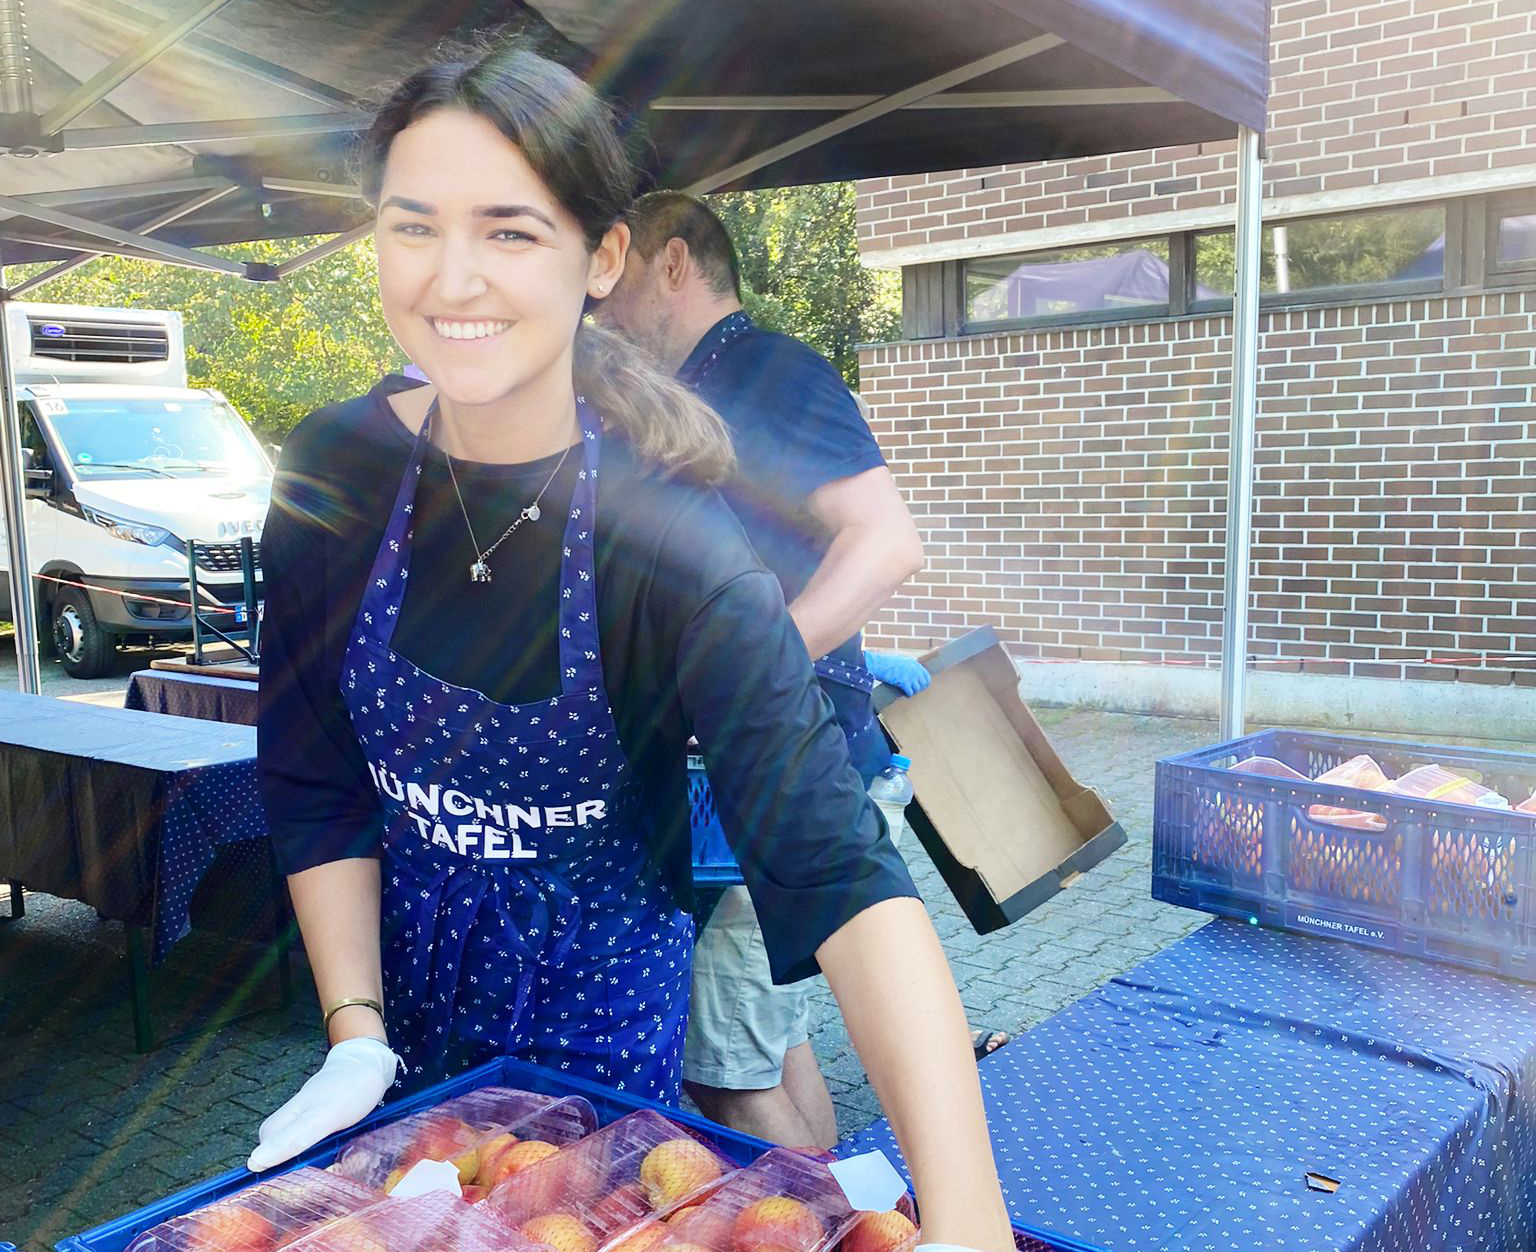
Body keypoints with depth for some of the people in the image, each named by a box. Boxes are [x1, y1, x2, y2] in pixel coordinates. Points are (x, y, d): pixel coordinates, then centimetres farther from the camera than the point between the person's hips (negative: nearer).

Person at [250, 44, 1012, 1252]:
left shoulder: (668, 528, -26)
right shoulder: (334, 471, -15)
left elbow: (840, 868, -36)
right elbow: (314, 786, -5)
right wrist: (356, 1035, -12)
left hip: (604, 1005, -3)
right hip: (400, 967, 4)